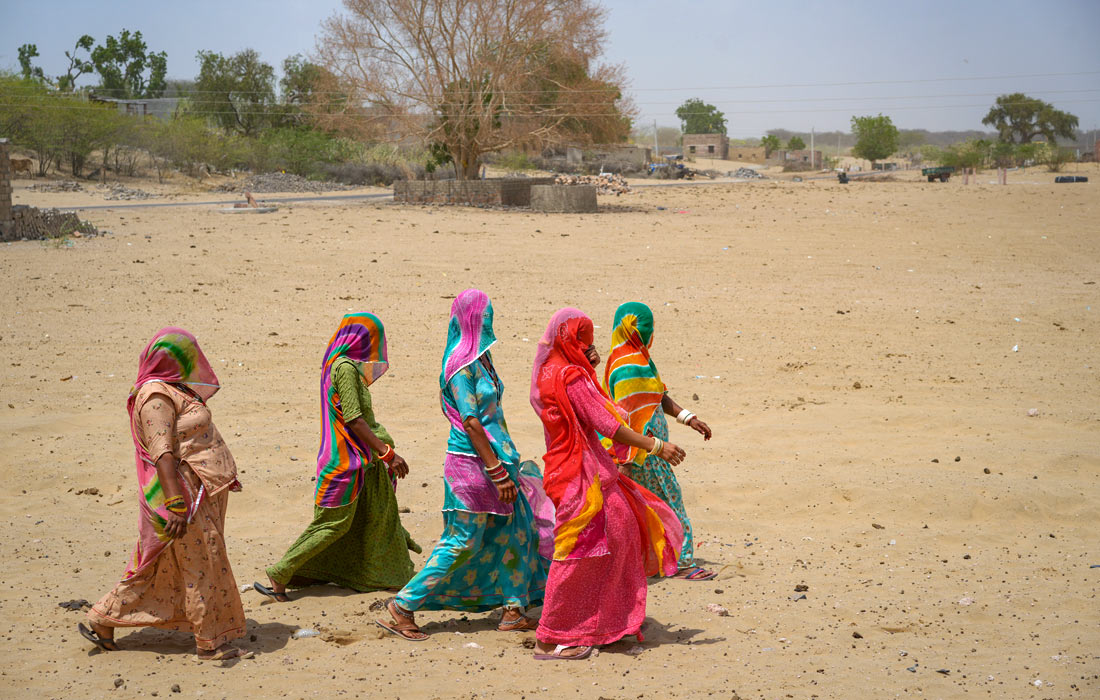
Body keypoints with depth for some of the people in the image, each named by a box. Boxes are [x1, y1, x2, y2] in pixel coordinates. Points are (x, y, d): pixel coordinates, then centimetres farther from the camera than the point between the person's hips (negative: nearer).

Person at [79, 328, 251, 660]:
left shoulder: (170, 390, 14)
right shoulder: (157, 396, -18)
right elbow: (162, 453, -25)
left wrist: (223, 474, 32)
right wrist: (176, 504, -31)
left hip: (198, 491, 10)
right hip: (183, 491, -10)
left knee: (156, 565, 15)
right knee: (202, 564, 0)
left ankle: (102, 621, 22)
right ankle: (210, 642, 10)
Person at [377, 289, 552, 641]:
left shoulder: (481, 357, 12)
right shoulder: (461, 365, -16)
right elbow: (471, 423, -20)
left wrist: (507, 462, 21)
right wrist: (498, 473, -20)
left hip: (494, 457, 9)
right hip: (471, 463, -9)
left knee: (516, 530, 9)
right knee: (462, 542, -5)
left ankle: (513, 611, 15)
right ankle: (403, 605, 2)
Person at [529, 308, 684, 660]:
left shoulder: (552, 372, 11)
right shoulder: (572, 377, -19)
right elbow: (606, 426, -21)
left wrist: (589, 367, 13)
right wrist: (655, 446, -18)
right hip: (581, 474, -10)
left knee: (621, 530, 19)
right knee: (578, 555, -5)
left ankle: (613, 618, 27)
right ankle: (549, 640, 0)